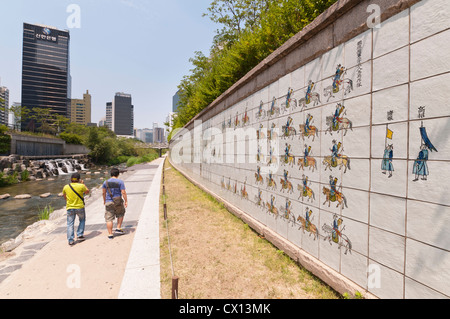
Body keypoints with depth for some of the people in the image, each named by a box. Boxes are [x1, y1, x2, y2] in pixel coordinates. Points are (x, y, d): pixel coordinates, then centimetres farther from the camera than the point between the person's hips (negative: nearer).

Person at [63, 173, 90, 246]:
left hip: (70, 208, 2)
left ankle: (71, 240, 6)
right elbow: (87, 192, 8)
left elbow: (65, 197, 14)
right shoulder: (81, 186, -11)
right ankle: (80, 235, 15)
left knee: (70, 224, 7)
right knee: (82, 221, 20)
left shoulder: (65, 187, 0)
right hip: (80, 207, -2)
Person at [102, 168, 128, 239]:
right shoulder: (120, 182, -8)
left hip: (108, 202, 2)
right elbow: (123, 192, -11)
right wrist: (126, 201, -4)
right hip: (118, 202, -2)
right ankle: (118, 228, 19)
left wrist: (104, 201, 24)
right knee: (120, 214, 23)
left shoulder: (106, 182, 3)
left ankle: (110, 234, 9)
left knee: (109, 219, 6)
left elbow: (104, 193, 9)